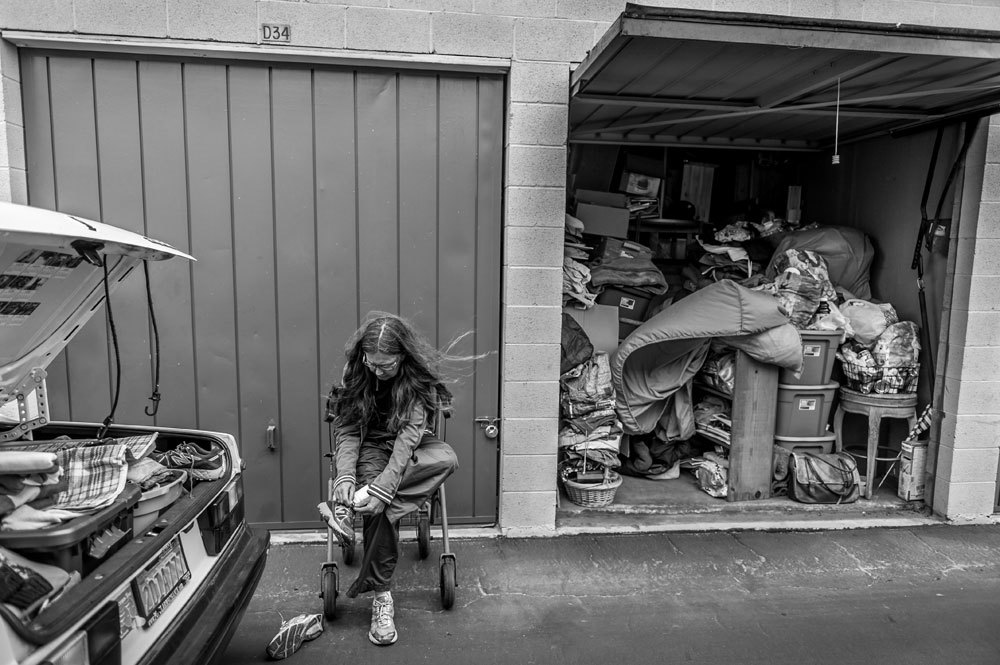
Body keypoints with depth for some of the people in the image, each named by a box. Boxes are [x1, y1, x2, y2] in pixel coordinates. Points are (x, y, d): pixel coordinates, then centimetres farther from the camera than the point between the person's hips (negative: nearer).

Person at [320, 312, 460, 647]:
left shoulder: (419, 377, -20)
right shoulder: (354, 372, -12)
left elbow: (410, 433, -29)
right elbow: (346, 429, -13)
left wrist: (381, 488, -39)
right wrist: (345, 477, -30)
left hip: (411, 447, 0)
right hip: (371, 446, 0)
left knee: (447, 459, -33)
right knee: (380, 506, -30)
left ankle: (354, 506, -32)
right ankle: (382, 597, -18)